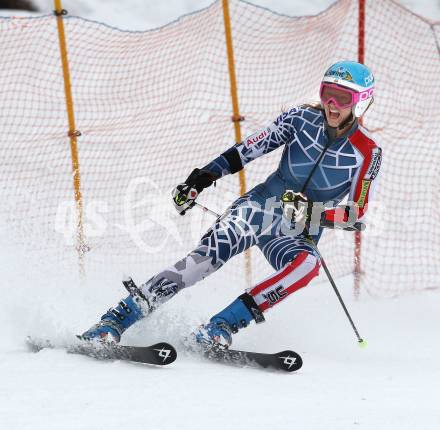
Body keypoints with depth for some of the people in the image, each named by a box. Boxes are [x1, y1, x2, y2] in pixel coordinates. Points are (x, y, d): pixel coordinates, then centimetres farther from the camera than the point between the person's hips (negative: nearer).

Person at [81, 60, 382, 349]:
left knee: (307, 265, -36)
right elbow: (248, 150, 3)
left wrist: (312, 214, -27)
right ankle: (115, 321, -26)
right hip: (260, 207, 1)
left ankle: (220, 328, -34)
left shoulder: (367, 153, -9)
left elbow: (357, 212, -10)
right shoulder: (302, 118, -3)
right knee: (207, 257, -26)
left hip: (297, 236, -1)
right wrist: (202, 178, -6)